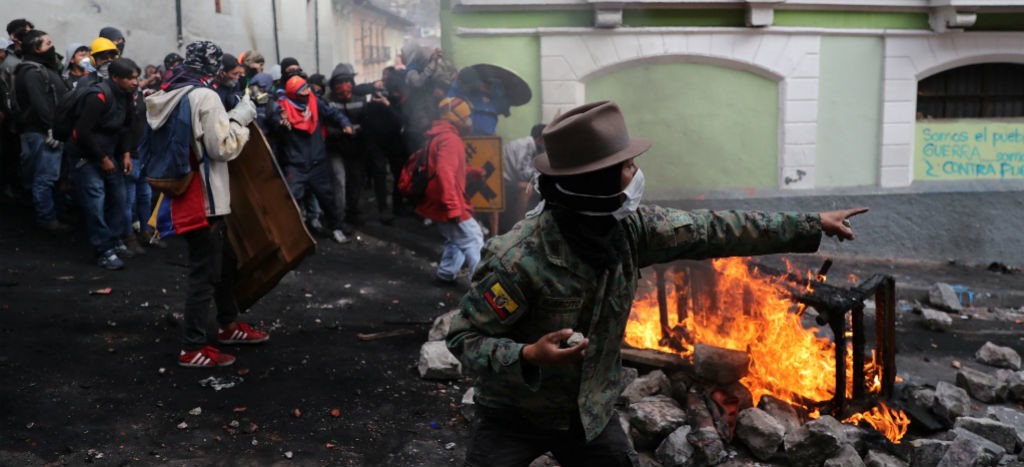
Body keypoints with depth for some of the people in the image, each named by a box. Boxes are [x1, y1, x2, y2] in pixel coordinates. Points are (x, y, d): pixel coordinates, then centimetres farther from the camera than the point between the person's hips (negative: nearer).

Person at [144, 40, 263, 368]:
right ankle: (192, 349, 2)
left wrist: (229, 119, 15)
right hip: (203, 199, -10)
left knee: (225, 260, 22)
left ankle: (228, 325, 35)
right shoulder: (204, 96, -16)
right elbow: (222, 146, -20)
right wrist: (240, 118, -7)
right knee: (205, 272, -3)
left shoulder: (168, 97, 13)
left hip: (185, 195, 10)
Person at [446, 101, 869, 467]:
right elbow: (464, 337, -22)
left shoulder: (628, 228, -13)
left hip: (592, 413, 5)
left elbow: (715, 231, -5)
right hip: (516, 417, -5)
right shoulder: (517, 259, -30)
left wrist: (813, 225, -1)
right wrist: (528, 356, -40)